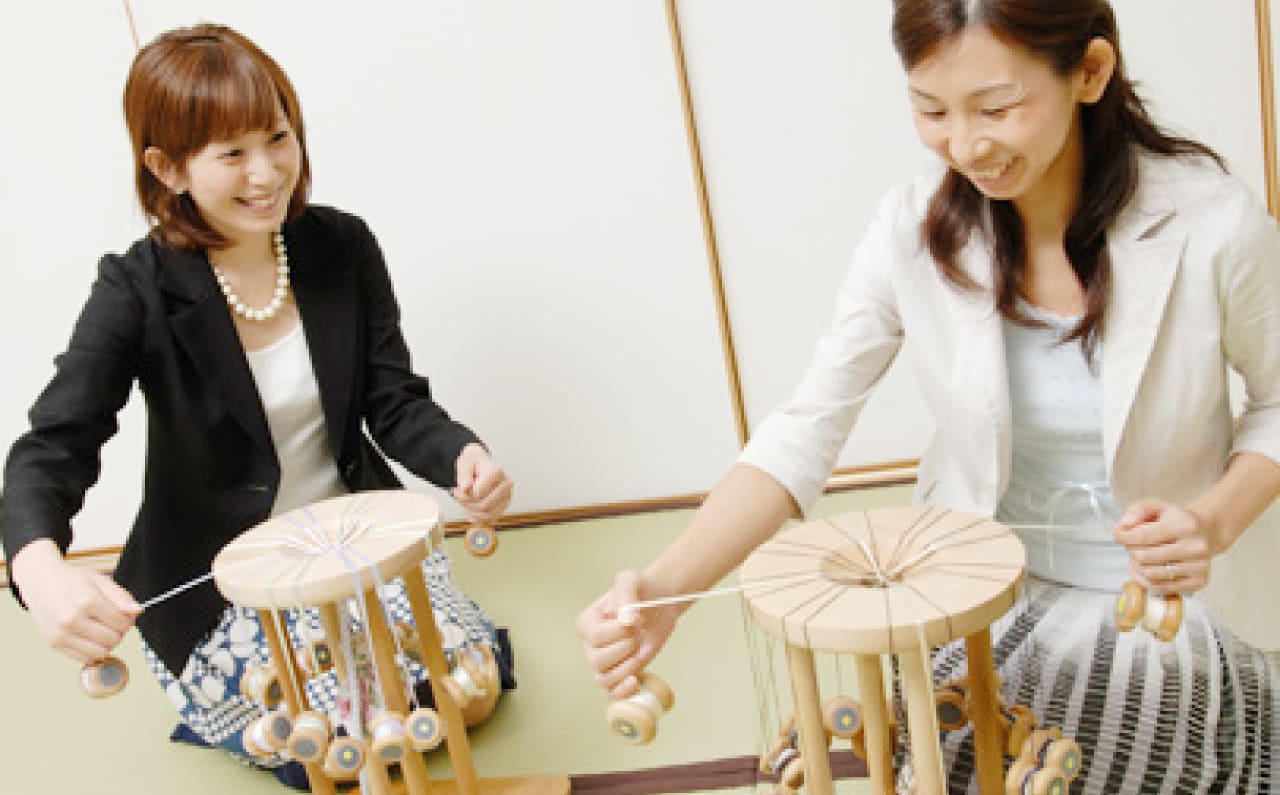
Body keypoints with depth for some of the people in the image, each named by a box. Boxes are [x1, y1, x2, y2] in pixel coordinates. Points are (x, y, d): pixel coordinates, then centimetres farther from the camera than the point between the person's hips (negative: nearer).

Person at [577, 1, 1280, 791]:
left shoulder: (1212, 221, -19)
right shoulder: (913, 228, -14)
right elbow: (805, 433, -16)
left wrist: (1215, 522, -23)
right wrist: (665, 588, -30)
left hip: (1177, 601, -1)